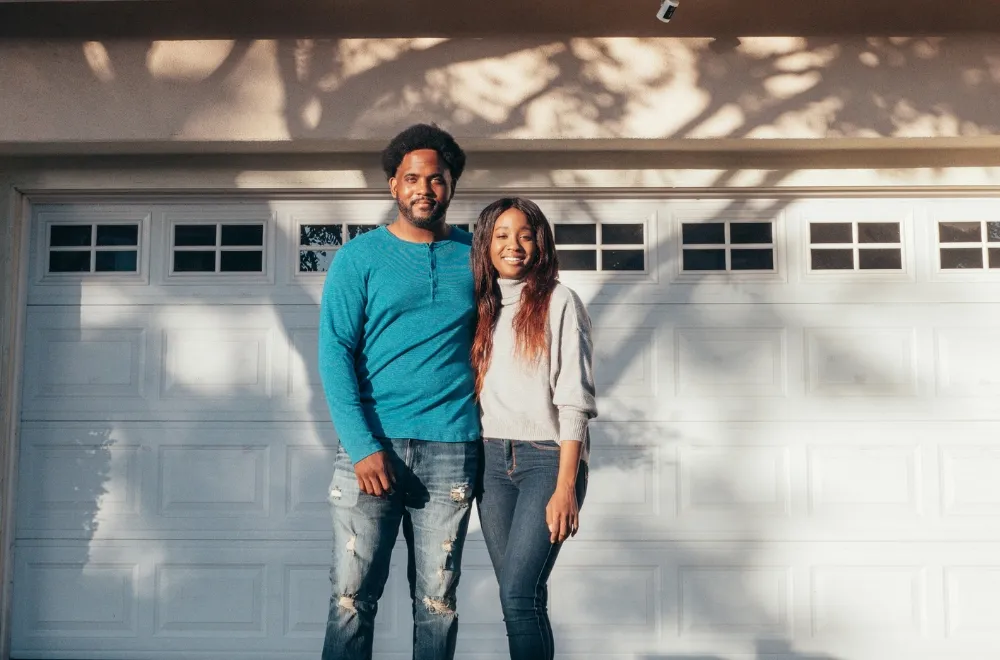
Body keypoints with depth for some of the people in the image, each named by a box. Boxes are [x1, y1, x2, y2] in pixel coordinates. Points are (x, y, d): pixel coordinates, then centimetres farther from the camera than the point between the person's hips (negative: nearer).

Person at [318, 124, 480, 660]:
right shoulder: (360, 257, 4)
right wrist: (363, 446, -14)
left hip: (451, 448, 2)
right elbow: (334, 352, -3)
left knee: (437, 599, 6)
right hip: (371, 443, -1)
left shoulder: (473, 256, 11)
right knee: (352, 594, -1)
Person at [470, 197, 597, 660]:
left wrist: (566, 486, -16)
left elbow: (574, 400, -9)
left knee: (518, 595, -14)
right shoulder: (482, 308, 14)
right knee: (520, 596, 7)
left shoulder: (558, 301, -2)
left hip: (547, 457, -5)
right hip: (492, 461, 5)